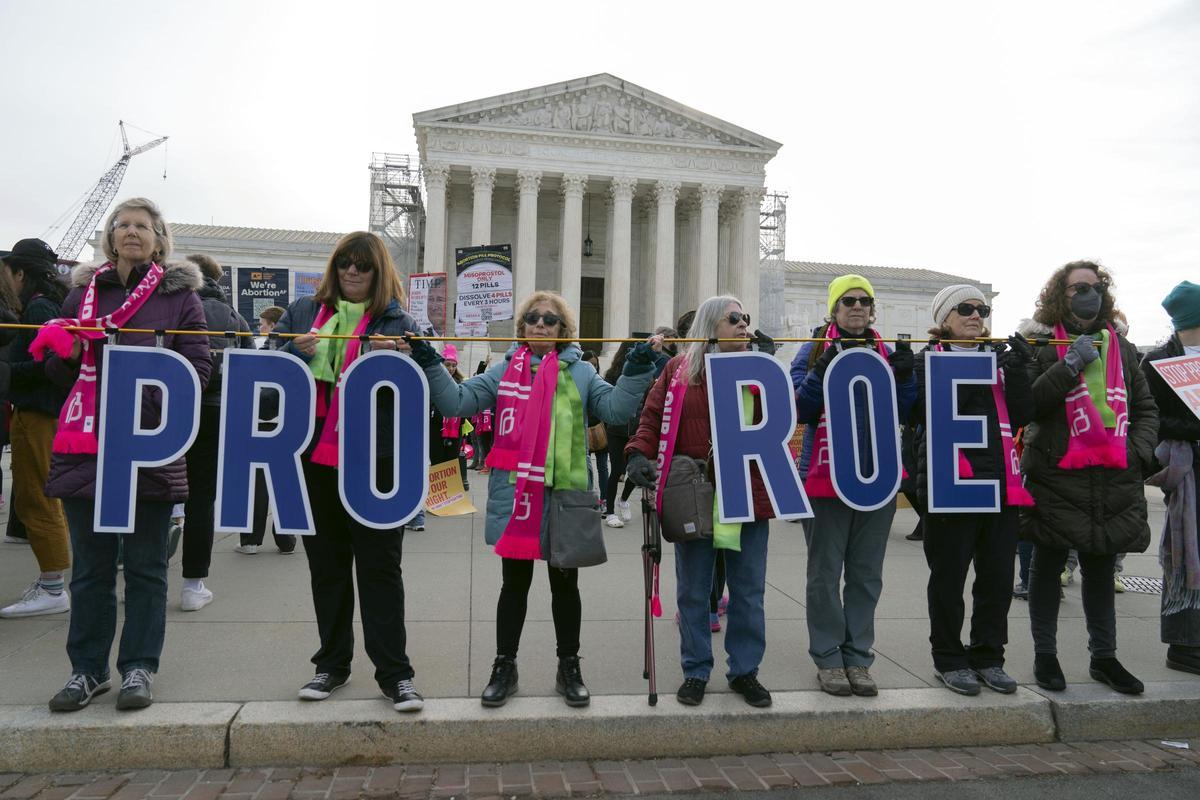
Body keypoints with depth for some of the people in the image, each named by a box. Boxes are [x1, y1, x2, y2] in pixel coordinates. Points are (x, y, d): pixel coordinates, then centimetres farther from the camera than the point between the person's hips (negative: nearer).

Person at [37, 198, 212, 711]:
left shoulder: (179, 295, 4)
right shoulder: (83, 291, 13)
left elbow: (197, 369, -3)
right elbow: (60, 373, 17)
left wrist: (148, 404, -17)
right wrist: (64, 349, -5)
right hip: (85, 444, 3)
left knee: (145, 567, 6)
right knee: (90, 567, 10)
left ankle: (139, 668, 17)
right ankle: (87, 669, 22)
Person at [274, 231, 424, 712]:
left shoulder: (397, 321, 4)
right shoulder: (303, 312, 13)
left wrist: (393, 358, -20)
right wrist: (296, 352, -11)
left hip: (374, 461, -3)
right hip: (314, 459, 4)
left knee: (380, 567, 0)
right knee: (327, 567, 13)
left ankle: (395, 673, 7)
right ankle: (332, 665, 27)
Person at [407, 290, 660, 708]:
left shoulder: (580, 373, 6)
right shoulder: (504, 371, 7)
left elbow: (615, 408, -4)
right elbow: (457, 401, 0)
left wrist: (637, 367, -13)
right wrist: (428, 361, -8)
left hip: (565, 494, 0)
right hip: (514, 495, 0)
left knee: (565, 585, 13)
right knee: (514, 584, 12)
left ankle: (569, 669, 28)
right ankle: (504, 667, 27)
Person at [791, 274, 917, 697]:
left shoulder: (887, 354, 12)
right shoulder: (815, 350, 1)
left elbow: (900, 413, 8)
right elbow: (801, 409, -8)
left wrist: (904, 378, -8)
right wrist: (821, 372, -22)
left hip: (877, 476, 4)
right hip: (826, 476, -4)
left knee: (867, 574, 8)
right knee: (825, 572, 3)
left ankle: (858, 658, 18)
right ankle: (828, 660, 12)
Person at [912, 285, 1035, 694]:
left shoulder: (999, 360, 15)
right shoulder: (928, 361, 1)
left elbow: (1021, 417, 4)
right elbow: (929, 414, -12)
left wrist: (1018, 373, -9)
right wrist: (972, 375, -17)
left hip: (1001, 483, 5)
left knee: (998, 577, 9)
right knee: (948, 578, 3)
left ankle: (988, 657, 23)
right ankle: (949, 660, 16)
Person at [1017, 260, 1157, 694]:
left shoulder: (1120, 345, 14)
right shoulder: (1040, 344, -2)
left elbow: (1146, 407, 19)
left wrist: (1138, 449, 4)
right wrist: (1070, 365, -19)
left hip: (1114, 479, 5)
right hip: (1056, 475, -5)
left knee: (1101, 568, 14)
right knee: (1049, 565, 5)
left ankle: (1104, 657, 27)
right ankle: (1045, 656, 17)